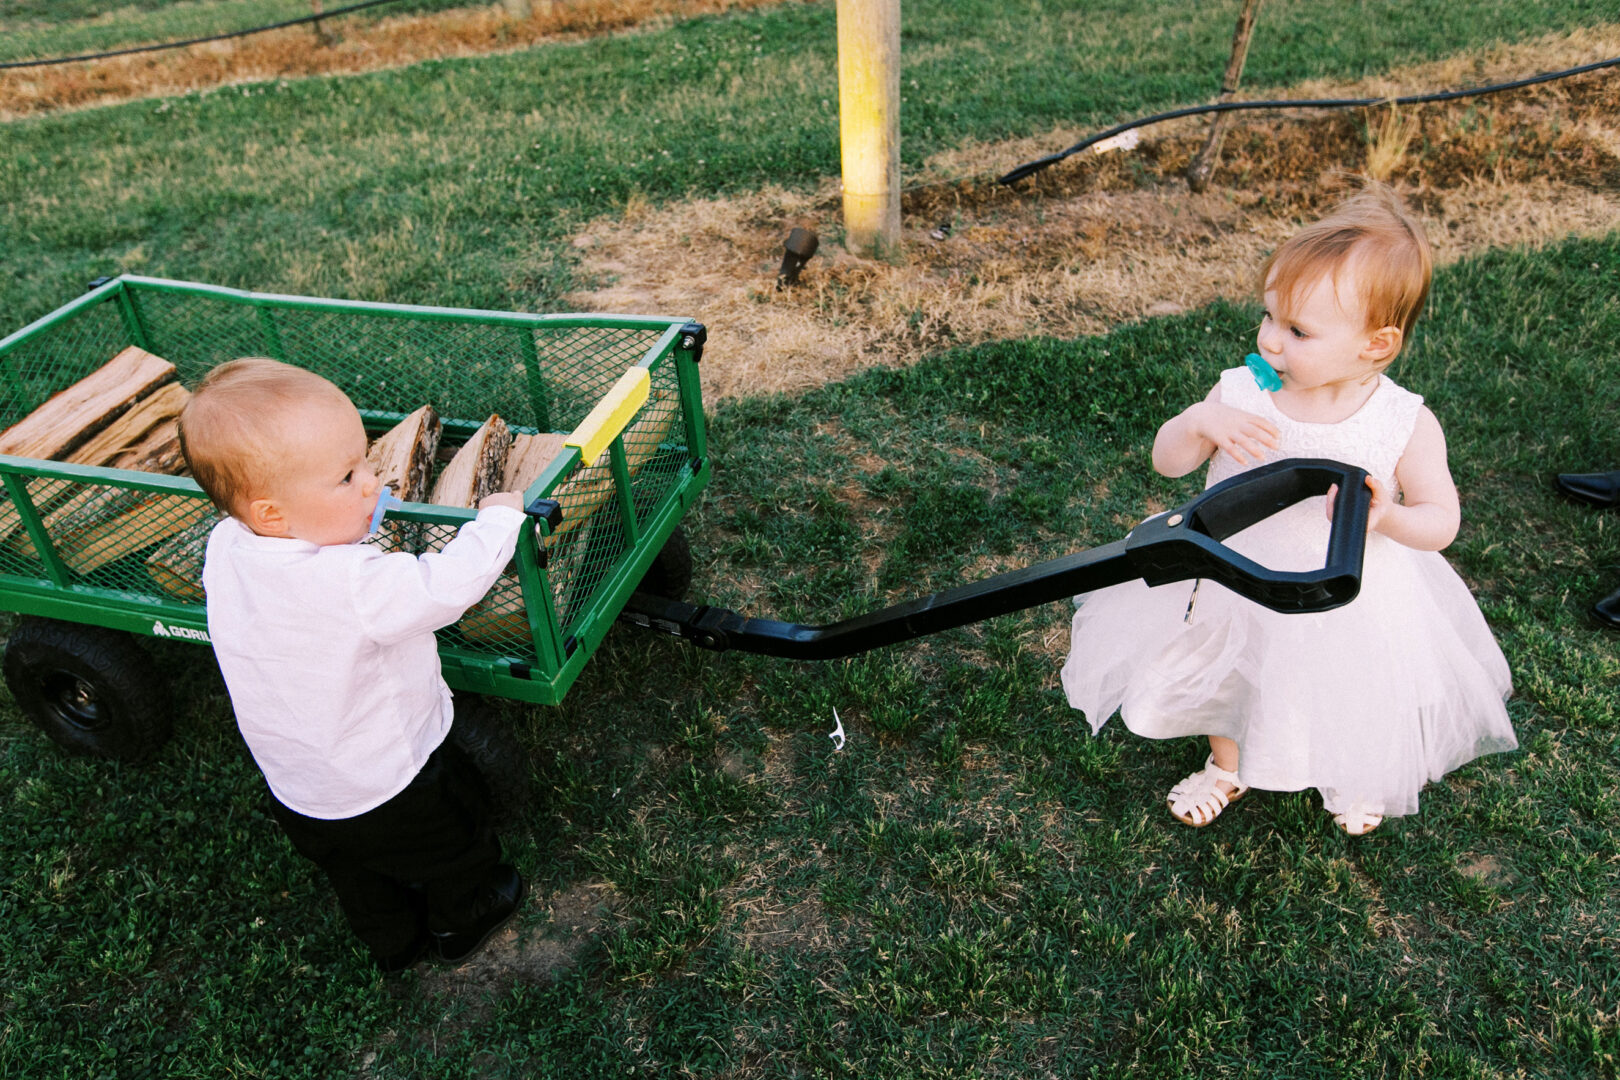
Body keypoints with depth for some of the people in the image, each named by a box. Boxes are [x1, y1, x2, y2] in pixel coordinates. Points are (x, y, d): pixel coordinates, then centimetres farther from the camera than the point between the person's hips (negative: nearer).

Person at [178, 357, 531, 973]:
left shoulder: (224, 548, -16)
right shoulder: (351, 583, -40)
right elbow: (450, 587, -34)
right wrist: (499, 516, -20)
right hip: (391, 793, -7)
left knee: (358, 877, 33)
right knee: (453, 849, 26)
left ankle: (393, 945, 58)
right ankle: (461, 925, 52)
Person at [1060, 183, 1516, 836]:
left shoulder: (1406, 425, -20)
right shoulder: (1243, 396, -17)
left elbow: (1441, 522, -14)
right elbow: (1167, 459, -12)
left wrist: (1387, 517, -36)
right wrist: (1204, 423, -33)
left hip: (1351, 600, -1)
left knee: (1350, 707, 22)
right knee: (1228, 681, 25)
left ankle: (1355, 782, 59)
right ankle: (1228, 767, 58)